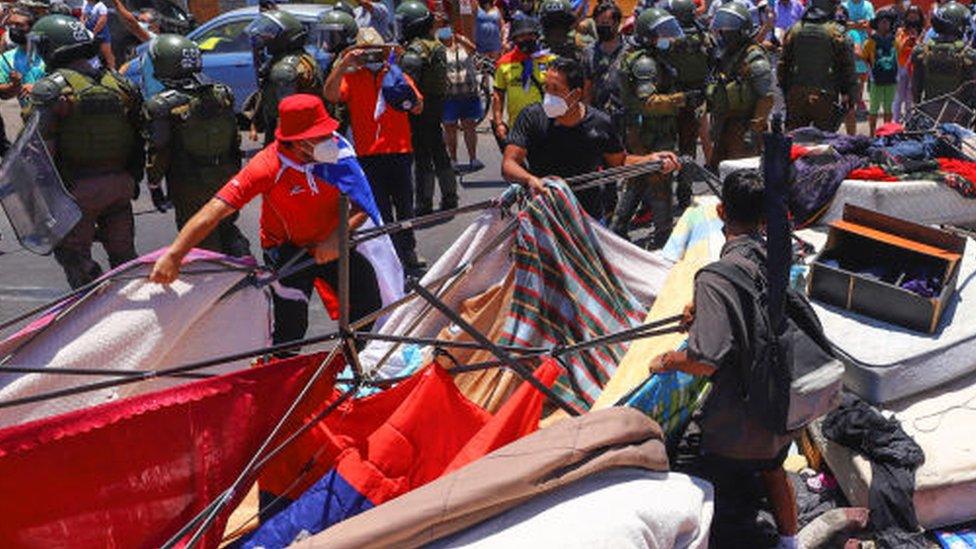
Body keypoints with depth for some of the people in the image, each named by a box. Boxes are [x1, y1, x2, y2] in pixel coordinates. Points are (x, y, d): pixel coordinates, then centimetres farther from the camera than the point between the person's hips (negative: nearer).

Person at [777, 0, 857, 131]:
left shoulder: (794, 31, 7)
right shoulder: (838, 33, -5)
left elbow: (782, 66, 11)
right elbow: (848, 70, -5)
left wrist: (786, 92, 18)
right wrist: (850, 100, 3)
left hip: (796, 96, 4)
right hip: (825, 99, -3)